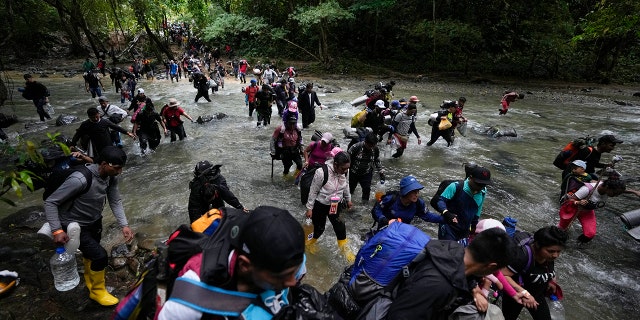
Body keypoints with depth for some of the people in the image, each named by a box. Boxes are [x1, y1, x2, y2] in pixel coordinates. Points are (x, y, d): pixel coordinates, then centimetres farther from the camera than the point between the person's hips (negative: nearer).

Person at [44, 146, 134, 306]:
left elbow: (115, 201, -8)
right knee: (100, 256, -11)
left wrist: (124, 225, -17)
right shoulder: (80, 179, -36)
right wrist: (57, 230, -30)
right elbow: (50, 202, -27)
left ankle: (90, 278, 55)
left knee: (90, 253, 26)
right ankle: (97, 291, 16)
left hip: (95, 222, 7)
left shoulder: (111, 177, -15)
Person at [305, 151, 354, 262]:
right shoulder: (322, 172, -32)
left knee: (340, 226, 0)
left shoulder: (345, 171, -15)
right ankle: (310, 243, 43)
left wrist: (348, 200, 17)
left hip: (336, 204, 4)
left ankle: (344, 248, 25)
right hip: (320, 205, -4)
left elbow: (346, 186, 7)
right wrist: (309, 208, -11)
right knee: (319, 228, 11)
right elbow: (313, 191, -19)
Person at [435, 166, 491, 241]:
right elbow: (440, 200, -15)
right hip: (449, 228, -6)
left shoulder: (483, 193, 1)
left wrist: (473, 226, 21)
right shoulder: (456, 187, -19)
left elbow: (477, 211, 16)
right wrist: (446, 212, -33)